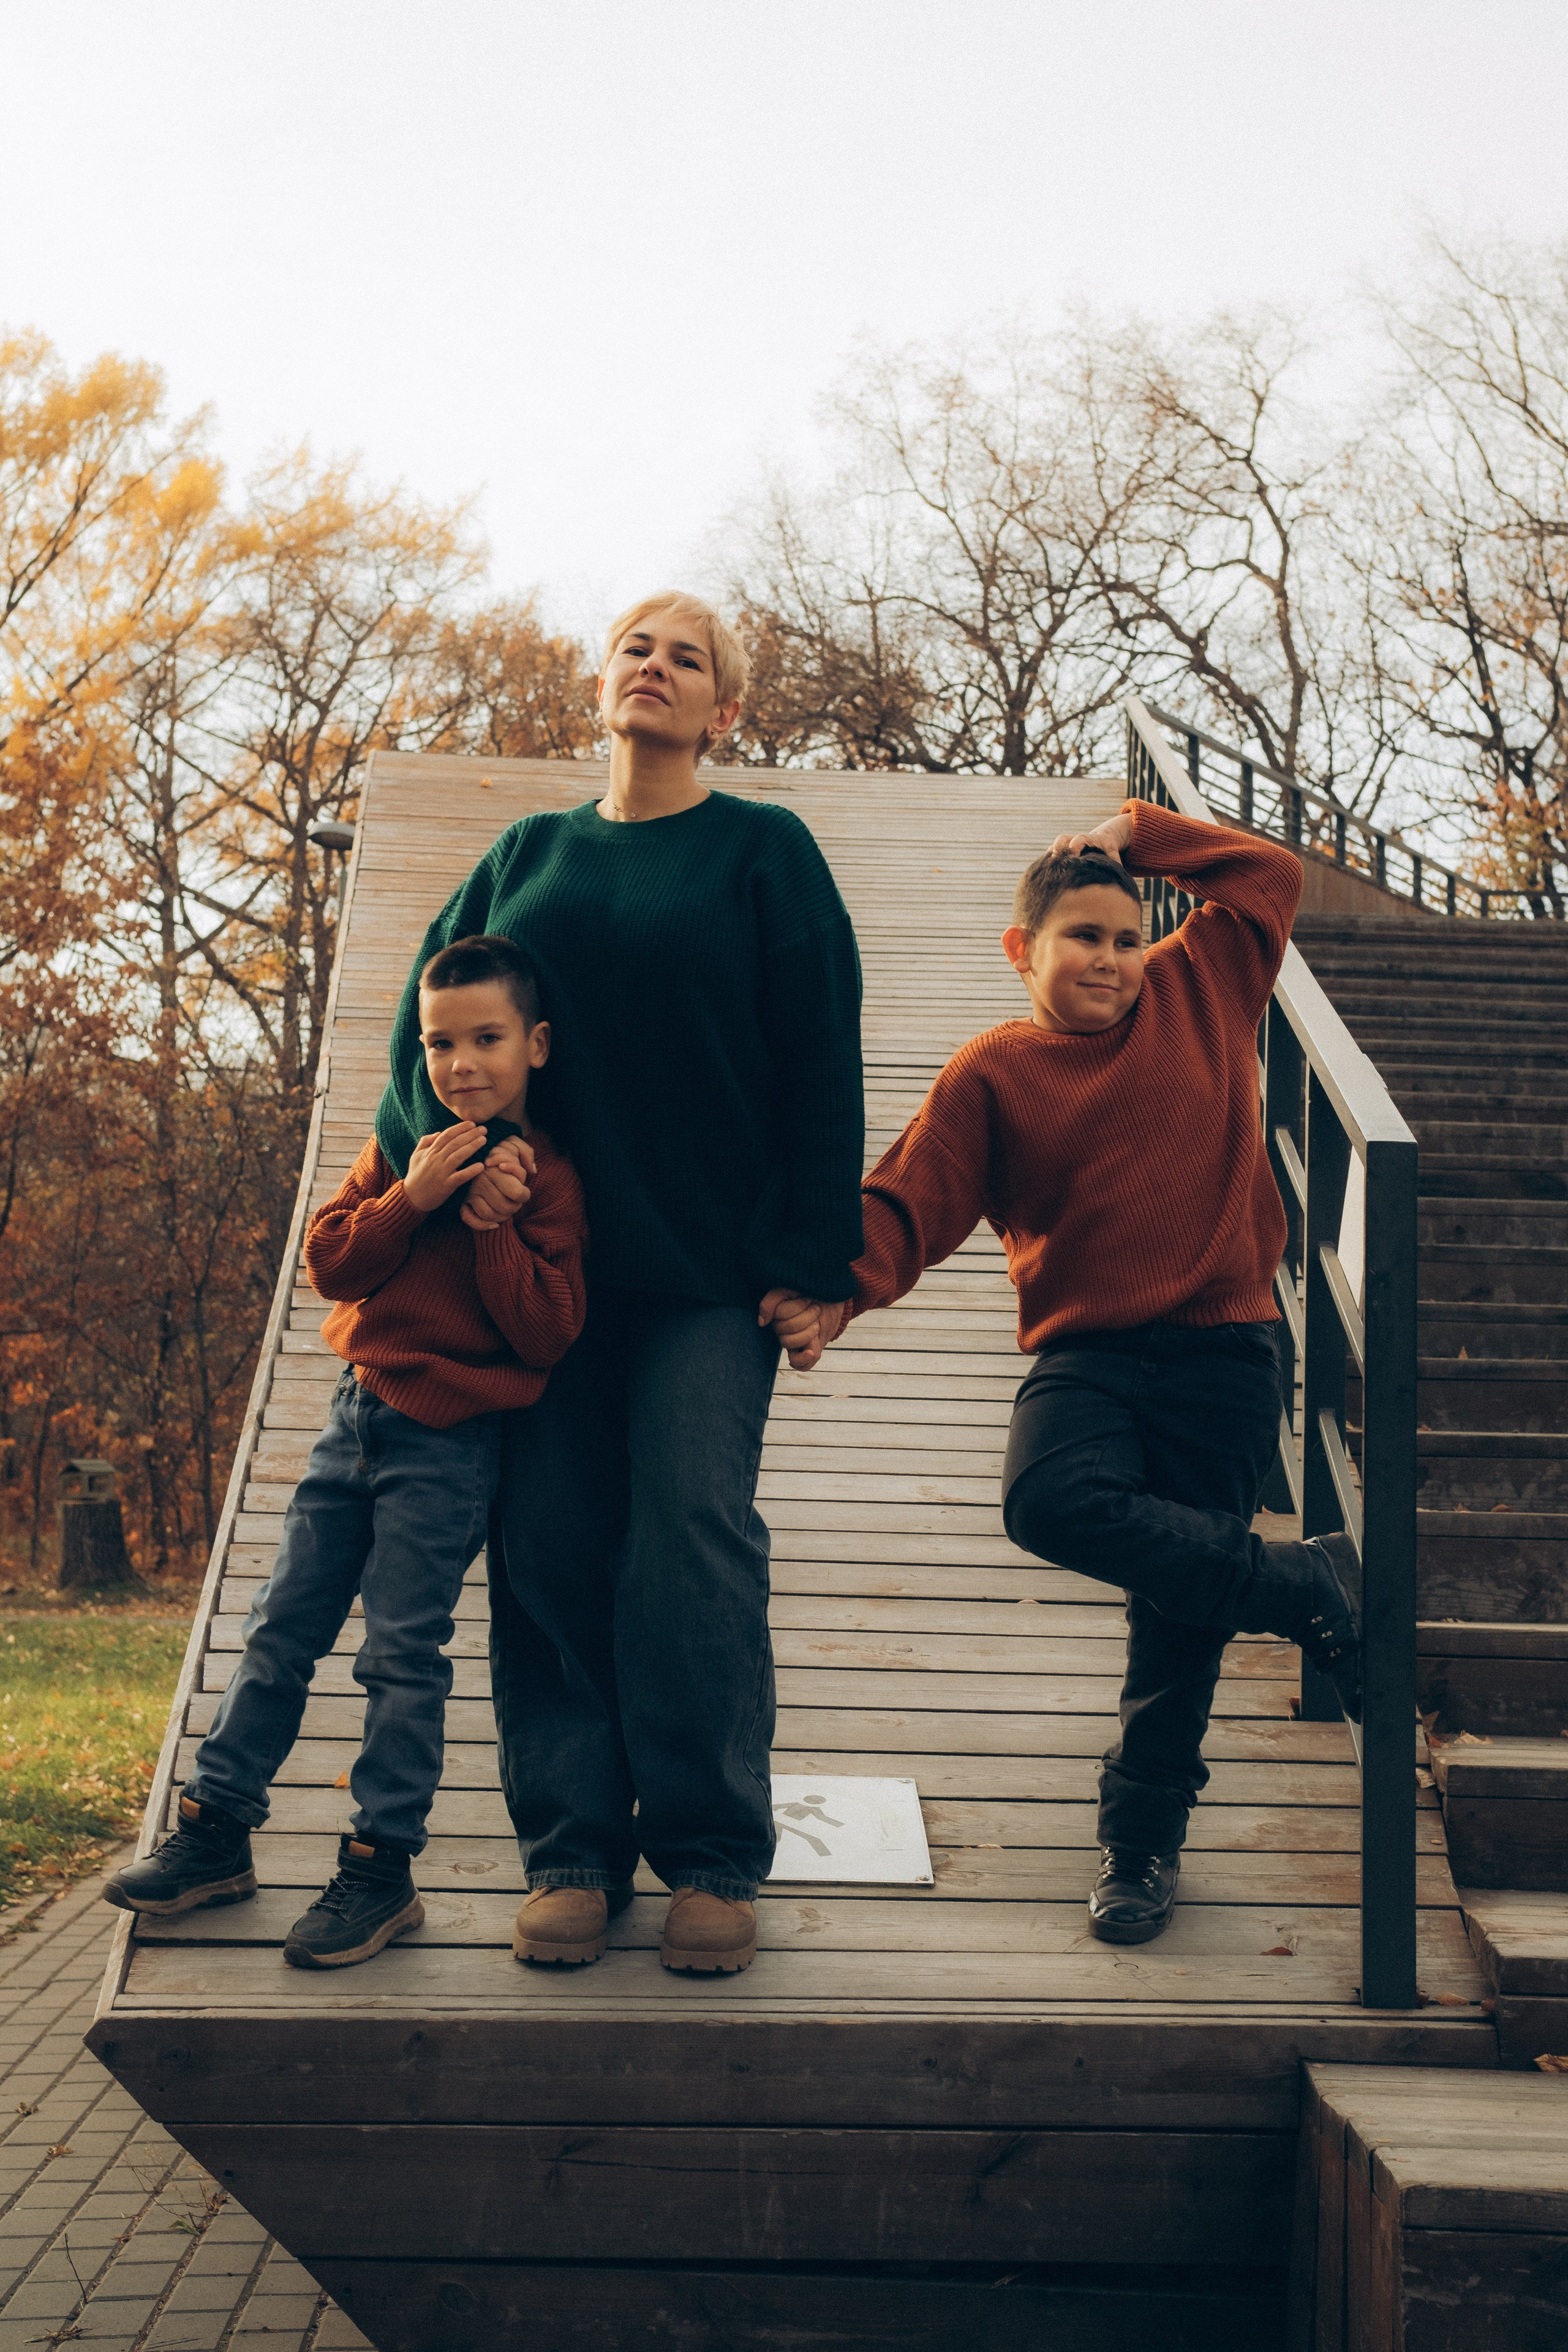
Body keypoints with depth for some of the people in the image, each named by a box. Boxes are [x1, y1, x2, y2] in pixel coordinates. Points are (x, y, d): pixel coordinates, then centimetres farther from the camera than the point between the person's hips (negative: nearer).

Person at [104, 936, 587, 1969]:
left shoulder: (543, 1176, -8)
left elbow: (548, 1333, -14)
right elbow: (329, 1262, 1)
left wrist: (489, 1223, -20)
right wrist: (411, 1198, -13)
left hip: (447, 1444, -6)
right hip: (359, 1414, 6)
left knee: (402, 1653, -3)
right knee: (281, 1630, 10)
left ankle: (381, 1868, 8)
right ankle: (216, 1833, 20)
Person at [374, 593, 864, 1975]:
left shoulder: (764, 851, 4)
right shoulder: (530, 855, 14)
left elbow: (821, 1063, -2)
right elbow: (426, 1019, 11)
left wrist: (813, 1254, -8)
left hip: (709, 1269, -3)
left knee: (694, 1542, -7)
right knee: (550, 1550, 0)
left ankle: (713, 1859, 3)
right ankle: (572, 1849, 9)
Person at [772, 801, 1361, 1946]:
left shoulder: (1200, 994, 10)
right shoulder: (992, 1073, 3)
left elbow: (1271, 875, 18)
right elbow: (912, 1200, -1)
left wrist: (1136, 834, 11)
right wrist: (843, 1286, -19)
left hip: (1223, 1348, 1)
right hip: (1086, 1350, -1)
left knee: (1182, 1598, 2)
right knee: (1050, 1501, -31)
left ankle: (1144, 1833, 22)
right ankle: (1309, 1588, -13)